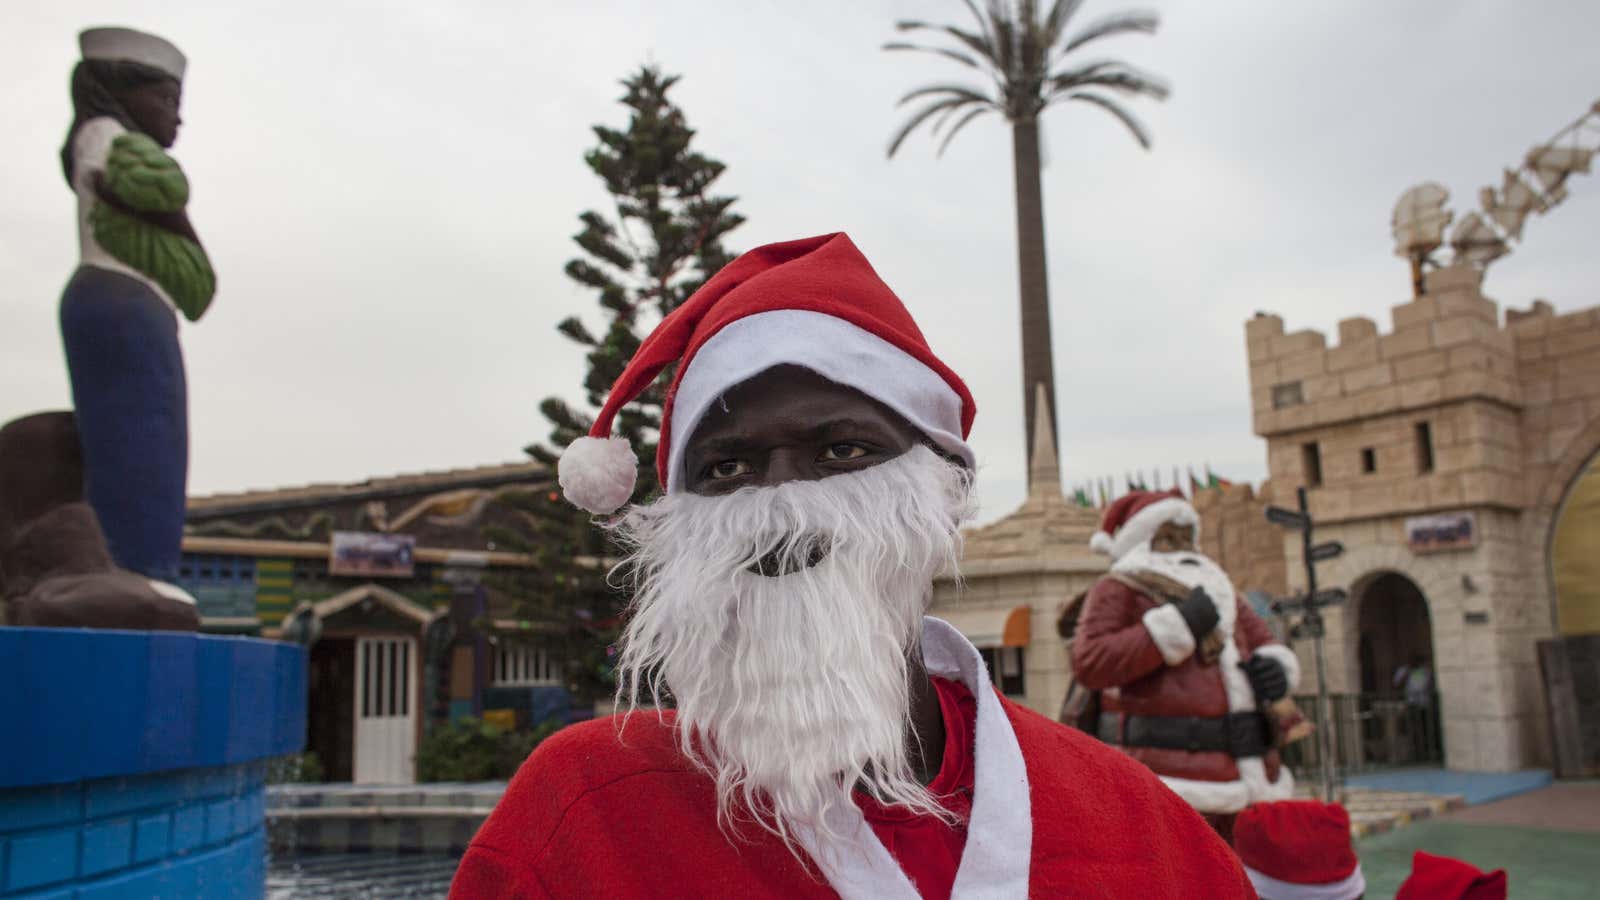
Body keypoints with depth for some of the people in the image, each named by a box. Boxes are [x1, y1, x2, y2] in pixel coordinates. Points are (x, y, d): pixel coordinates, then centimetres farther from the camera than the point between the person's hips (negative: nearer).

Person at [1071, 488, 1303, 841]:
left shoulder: (1216, 589, 24)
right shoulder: (1117, 591, 2)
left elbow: (1267, 643, 24)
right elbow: (1090, 663, -14)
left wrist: (1275, 668, -1)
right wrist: (1177, 625, -14)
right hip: (1170, 777, -7)